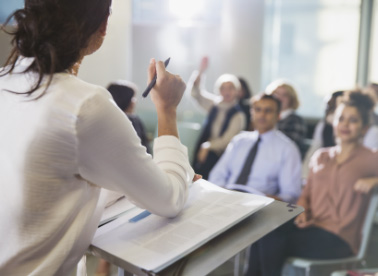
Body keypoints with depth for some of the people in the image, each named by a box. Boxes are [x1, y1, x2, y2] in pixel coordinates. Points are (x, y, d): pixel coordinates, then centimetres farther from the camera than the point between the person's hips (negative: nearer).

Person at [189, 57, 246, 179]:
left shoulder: (238, 115, -3)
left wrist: (208, 146, -9)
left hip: (219, 153, -3)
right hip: (203, 149, 3)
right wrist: (200, 72, -7)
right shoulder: (214, 104, 10)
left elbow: (227, 140, -6)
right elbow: (195, 92, 6)